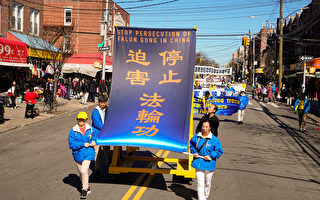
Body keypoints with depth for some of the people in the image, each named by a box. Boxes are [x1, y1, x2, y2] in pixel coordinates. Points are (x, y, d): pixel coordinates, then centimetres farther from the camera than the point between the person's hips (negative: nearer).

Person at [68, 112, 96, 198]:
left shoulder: (90, 129, -2)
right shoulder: (73, 131, -8)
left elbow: (94, 135, 20)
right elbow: (72, 144, -14)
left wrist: (93, 141, -1)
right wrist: (83, 144, -19)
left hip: (88, 153, -2)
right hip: (78, 154, 2)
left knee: (84, 170, -16)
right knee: (81, 172, 15)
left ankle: (84, 189, -4)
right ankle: (87, 187, 36)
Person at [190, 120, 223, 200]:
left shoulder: (214, 140, -12)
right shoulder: (196, 137, -2)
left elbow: (219, 151, -4)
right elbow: (191, 145, 18)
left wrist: (210, 156, -15)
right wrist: (194, 152, 0)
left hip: (208, 164, -1)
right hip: (198, 163, 1)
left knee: (207, 183, 18)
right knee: (200, 184, -5)